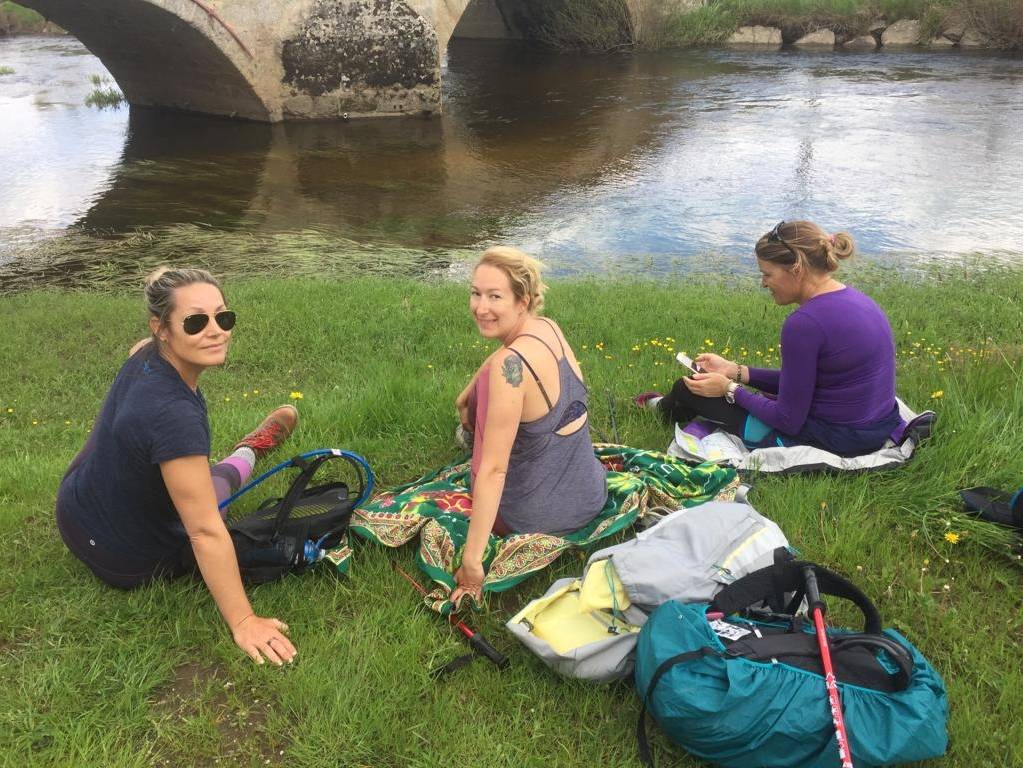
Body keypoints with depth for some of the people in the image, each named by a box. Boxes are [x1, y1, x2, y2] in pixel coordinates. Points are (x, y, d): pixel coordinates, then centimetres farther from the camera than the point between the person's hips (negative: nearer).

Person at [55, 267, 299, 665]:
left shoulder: (146, 355, -15)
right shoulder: (174, 415, -41)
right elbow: (206, 532, -38)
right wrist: (243, 623, -32)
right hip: (130, 564, -6)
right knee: (216, 481, 19)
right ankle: (243, 458, 51)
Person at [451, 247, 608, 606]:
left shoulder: (510, 365, -29)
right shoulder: (549, 327, -6)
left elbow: (493, 470, -29)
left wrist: (471, 561, -26)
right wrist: (467, 395, 15)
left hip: (537, 518, -7)